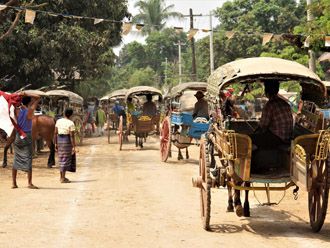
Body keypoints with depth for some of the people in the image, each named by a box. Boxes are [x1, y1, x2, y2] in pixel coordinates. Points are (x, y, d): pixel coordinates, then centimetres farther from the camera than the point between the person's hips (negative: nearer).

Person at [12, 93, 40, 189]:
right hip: (27, 136, -4)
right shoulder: (30, 110, -10)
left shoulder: (17, 111, -3)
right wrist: (26, 94, -7)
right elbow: (38, 97, -3)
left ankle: (14, 183, 11)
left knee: (16, 160, 10)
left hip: (18, 137, 4)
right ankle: (29, 183, -6)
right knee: (28, 159, -3)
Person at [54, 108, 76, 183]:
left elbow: (55, 133, 4)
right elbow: (72, 136, -16)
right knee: (65, 159, 2)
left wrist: (55, 143, 11)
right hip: (67, 141, -6)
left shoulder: (58, 121, 3)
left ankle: (61, 176, 23)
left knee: (61, 158, 19)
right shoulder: (71, 123, -13)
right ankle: (63, 178, 4)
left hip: (59, 140, 6)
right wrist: (73, 147, -12)